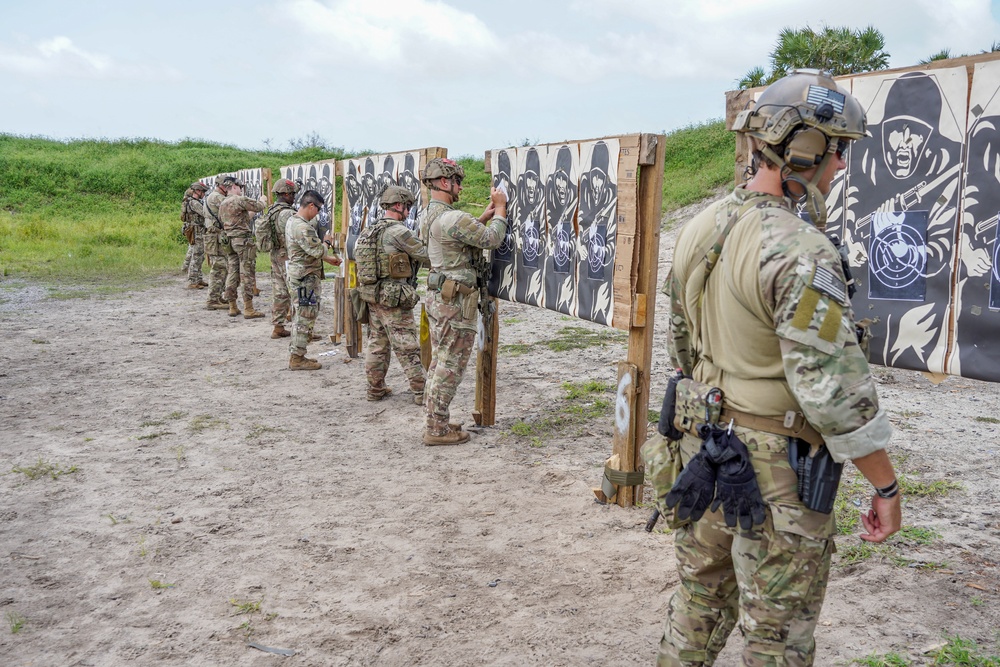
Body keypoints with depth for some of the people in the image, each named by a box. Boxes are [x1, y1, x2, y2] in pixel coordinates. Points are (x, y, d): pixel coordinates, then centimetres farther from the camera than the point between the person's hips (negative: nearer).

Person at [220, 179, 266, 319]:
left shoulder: (222, 204, 14)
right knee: (247, 274, -5)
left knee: (232, 273, 10)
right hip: (243, 239, -8)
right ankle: (248, 310, -6)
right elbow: (258, 207, -9)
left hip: (228, 240, 8)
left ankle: (232, 307, 13)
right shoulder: (240, 200, -11)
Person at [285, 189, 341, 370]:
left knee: (300, 317, 17)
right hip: (306, 279, -11)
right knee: (305, 318, -4)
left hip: (297, 275, 11)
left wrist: (329, 259, 17)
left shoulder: (292, 221, 13)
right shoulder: (303, 227, -21)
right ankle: (297, 359, 2)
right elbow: (318, 251, -24)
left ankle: (295, 355, 24)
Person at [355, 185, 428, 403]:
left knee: (377, 344, 15)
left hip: (372, 296, 8)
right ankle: (421, 392, 4)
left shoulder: (368, 231, 10)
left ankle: (376, 389, 22)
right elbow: (425, 256, -12)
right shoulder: (398, 231, -16)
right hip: (394, 300, -8)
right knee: (408, 348, -2)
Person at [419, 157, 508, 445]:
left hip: (438, 297, 10)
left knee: (438, 363, 15)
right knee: (450, 367, -2)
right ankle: (437, 429, 3)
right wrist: (500, 207, -2)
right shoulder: (452, 218, -21)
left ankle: (435, 423, 22)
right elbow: (492, 239, -15)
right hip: (456, 301, -10)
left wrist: (484, 217, 14)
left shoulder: (427, 216, 11)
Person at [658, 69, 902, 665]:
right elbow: (835, 386, -23)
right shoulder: (800, 253, -22)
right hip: (777, 467, -7)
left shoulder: (700, 230, 4)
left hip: (704, 449, 8)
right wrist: (887, 485, -11)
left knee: (701, 599, 23)